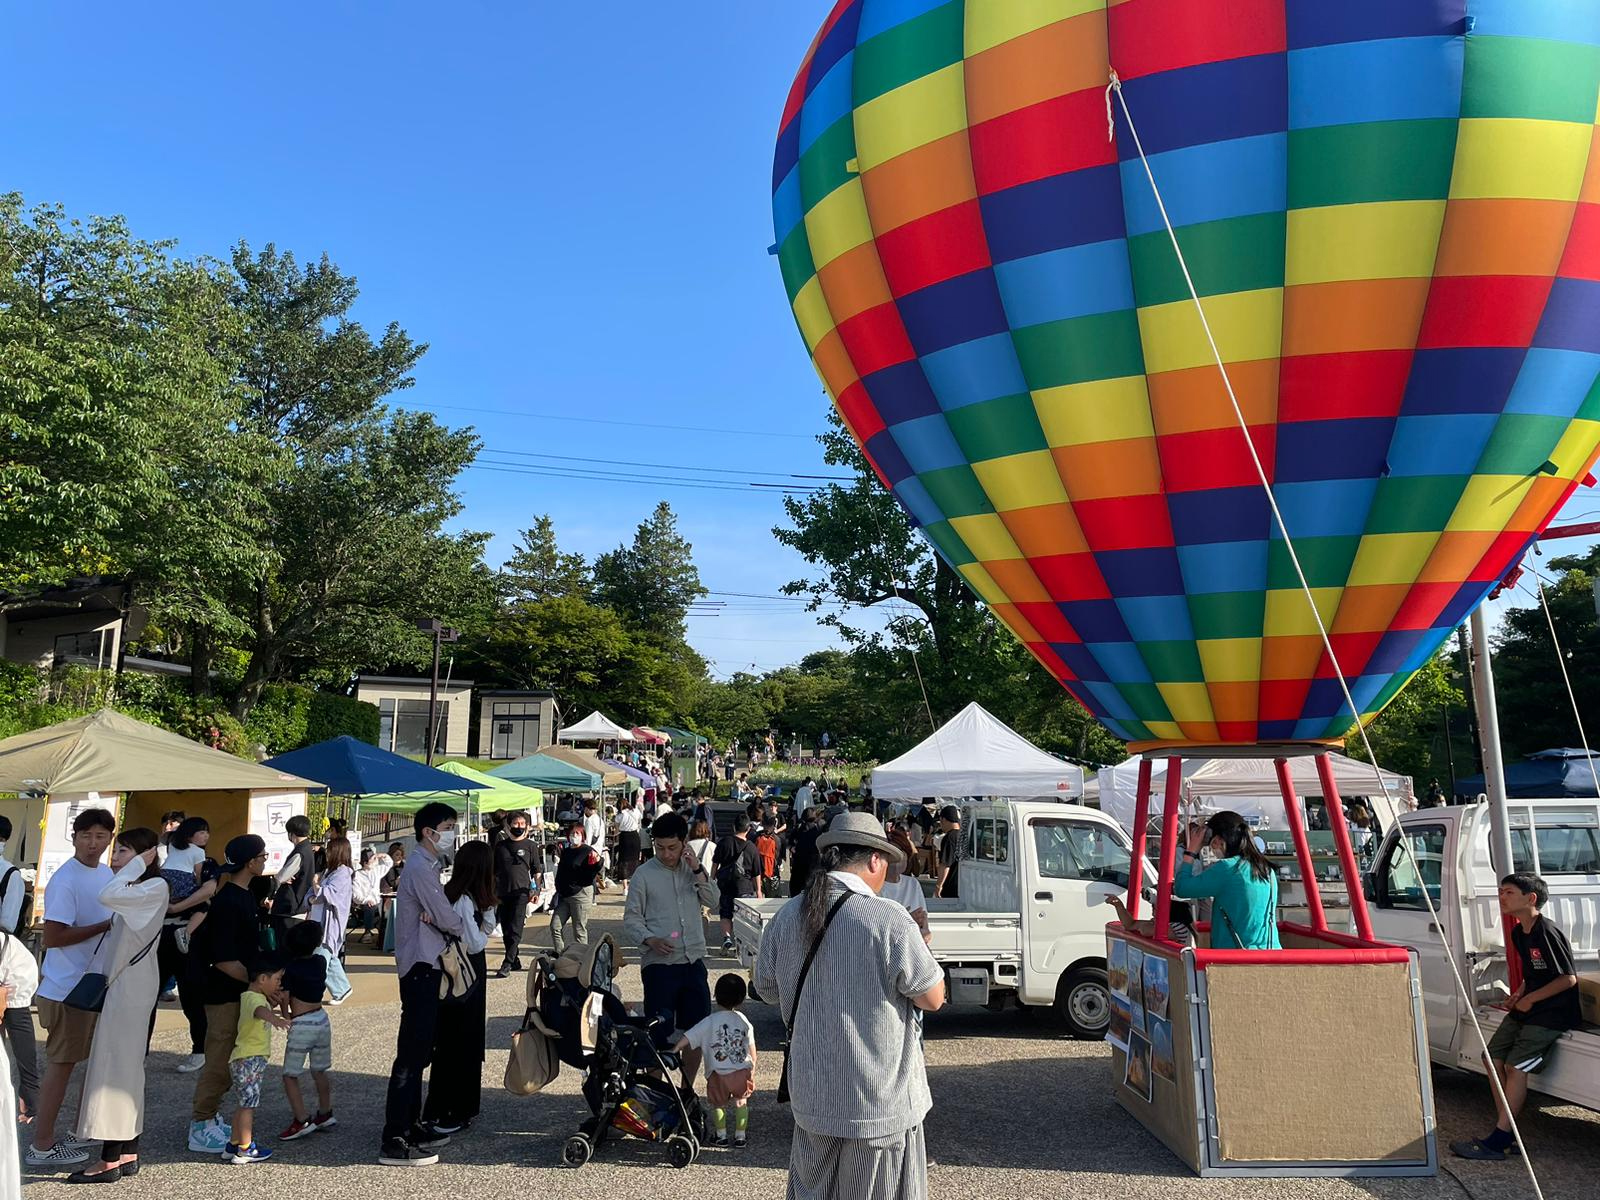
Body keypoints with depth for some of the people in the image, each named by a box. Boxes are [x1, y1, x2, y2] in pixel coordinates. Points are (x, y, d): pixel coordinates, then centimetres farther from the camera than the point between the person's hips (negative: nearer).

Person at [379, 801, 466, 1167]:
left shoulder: (425, 867, 16)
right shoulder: (421, 869, -16)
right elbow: (447, 919, -17)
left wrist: (439, 919, -7)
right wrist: (465, 927, 3)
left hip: (423, 967, 10)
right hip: (421, 968, -10)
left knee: (420, 1052, 17)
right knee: (410, 1054, -7)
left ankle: (412, 1126, 27)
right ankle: (394, 1142, -3)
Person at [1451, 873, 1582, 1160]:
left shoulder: (1547, 933, -19)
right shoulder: (1518, 932, 10)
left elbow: (1569, 978, -19)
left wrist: (1529, 999, -14)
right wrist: (1520, 993, 5)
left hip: (1551, 1013, -9)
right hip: (1525, 1008, 9)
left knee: (1516, 1066, -16)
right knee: (1493, 1057, 1)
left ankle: (1498, 1141, -13)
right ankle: (1508, 1132, 8)